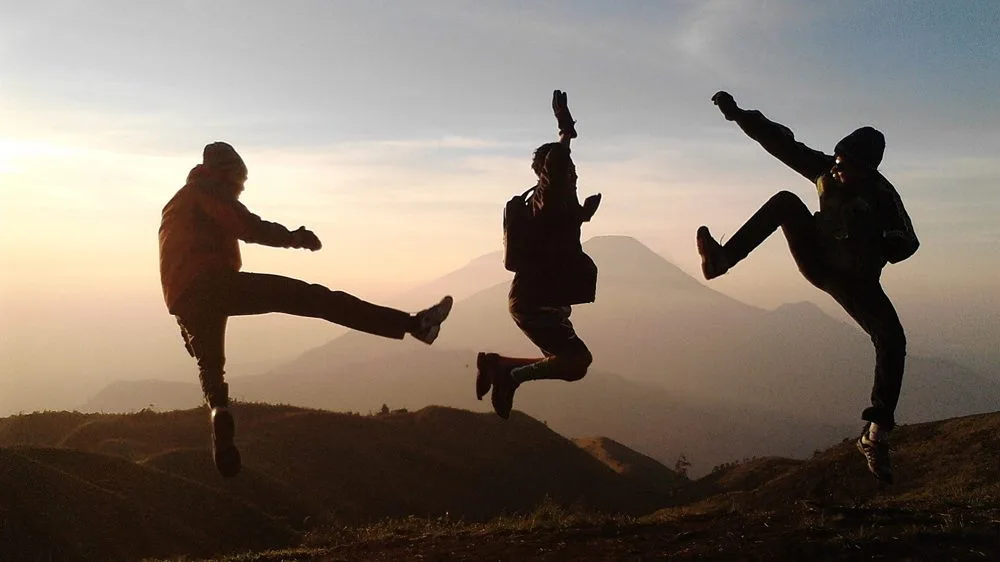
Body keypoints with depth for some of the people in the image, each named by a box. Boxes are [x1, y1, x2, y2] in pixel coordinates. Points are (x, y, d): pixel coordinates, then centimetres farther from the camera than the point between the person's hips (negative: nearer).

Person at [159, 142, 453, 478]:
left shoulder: (176, 205, 36)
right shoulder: (208, 190, 9)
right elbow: (248, 227, -8)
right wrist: (295, 237, 1)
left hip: (184, 299, 8)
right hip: (213, 283, -8)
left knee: (210, 369, 24)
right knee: (314, 298, -15)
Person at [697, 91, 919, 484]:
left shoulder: (881, 196, -19)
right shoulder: (827, 170, -9)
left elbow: (907, 243, -17)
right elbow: (782, 143, -8)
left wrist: (880, 249, -39)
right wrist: (739, 115, -15)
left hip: (855, 281, -3)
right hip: (817, 262, 3)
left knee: (892, 339, -25)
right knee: (786, 201, -18)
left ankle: (876, 435, -21)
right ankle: (722, 259, -29)